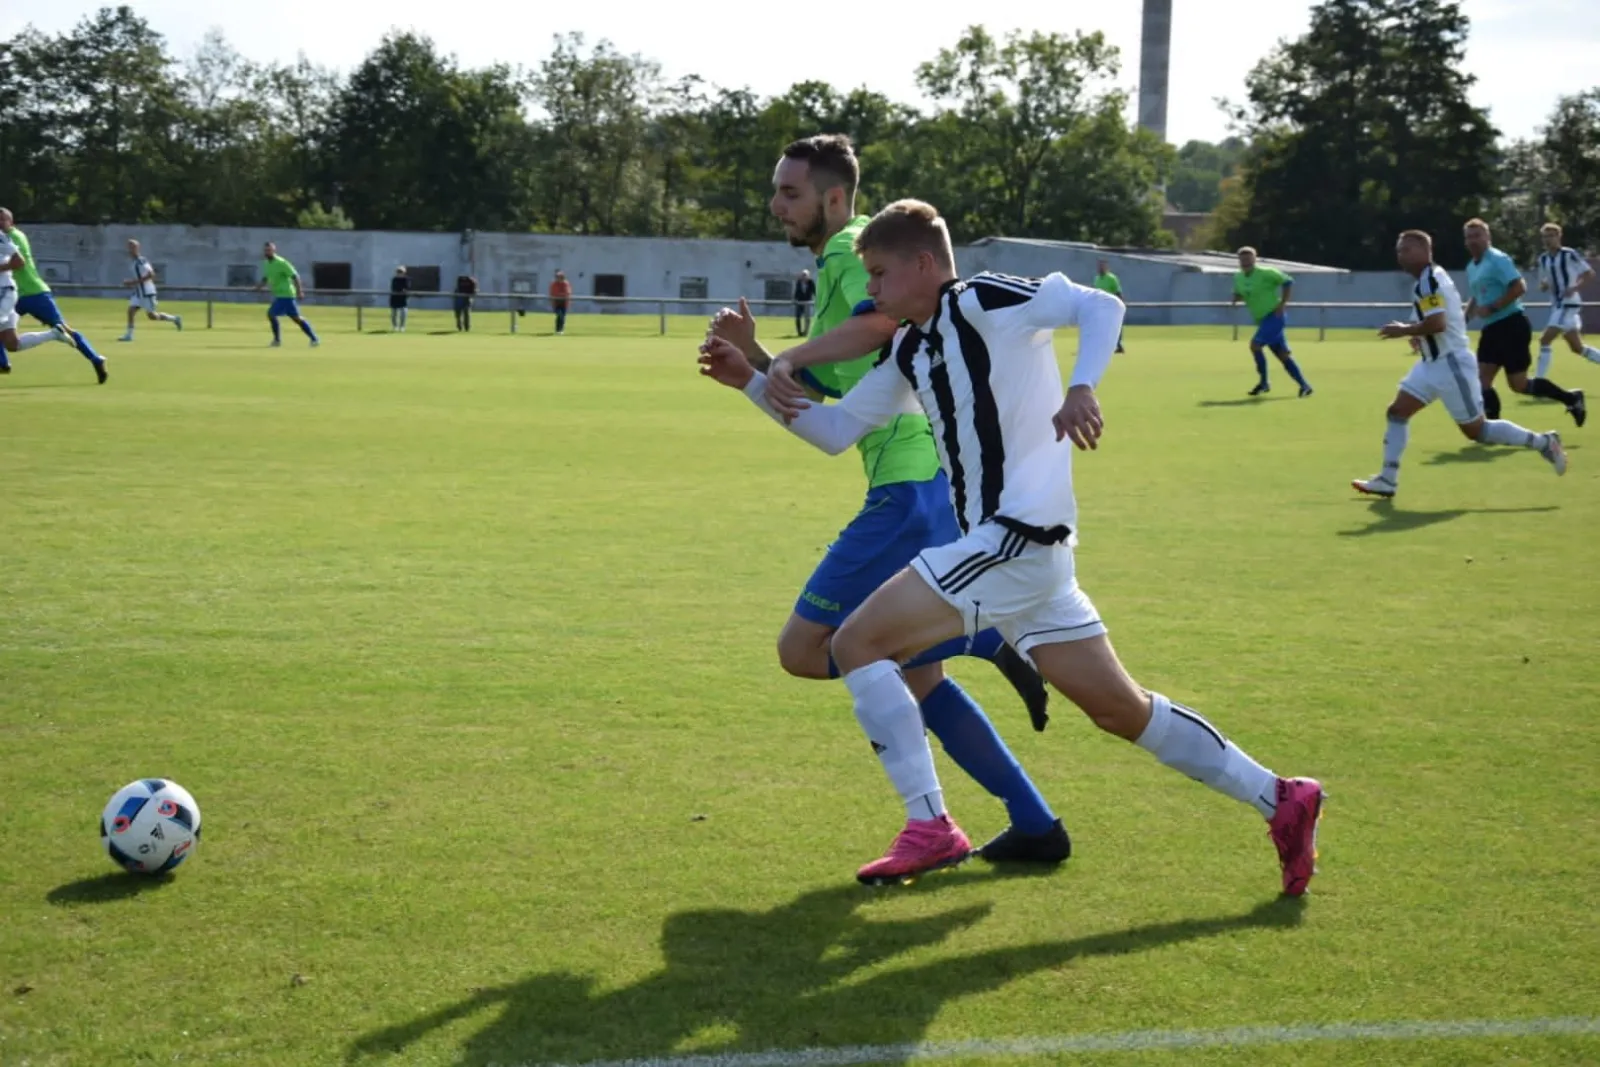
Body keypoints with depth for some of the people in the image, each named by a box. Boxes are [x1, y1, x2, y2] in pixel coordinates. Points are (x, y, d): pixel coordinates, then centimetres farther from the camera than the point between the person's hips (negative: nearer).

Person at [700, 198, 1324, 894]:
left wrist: (1081, 389, -28)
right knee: (1121, 710, 11)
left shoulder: (983, 302, -8)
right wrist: (752, 381, 14)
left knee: (856, 645, -8)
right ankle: (1280, 801, 17)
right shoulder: (908, 352, 17)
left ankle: (929, 826, -6)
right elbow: (836, 430, 21)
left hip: (1017, 535, -9)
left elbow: (1101, 305, -13)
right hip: (1007, 544, 9)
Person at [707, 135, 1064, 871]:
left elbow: (884, 317, -31)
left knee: (803, 650, -8)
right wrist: (751, 357, 8)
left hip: (914, 487, -10)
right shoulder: (836, 267, 23)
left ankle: (987, 639, -9)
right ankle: (1034, 826, 17)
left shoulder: (852, 249, -7)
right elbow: (812, 396, 24)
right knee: (915, 674, 15)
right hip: (930, 485, 10)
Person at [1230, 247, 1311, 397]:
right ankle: (1304, 385, 11)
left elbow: (1288, 281, -9)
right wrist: (1236, 298, -5)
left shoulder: (1265, 273, -13)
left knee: (1255, 345, -19)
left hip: (1274, 317, -7)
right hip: (1263, 320, 7)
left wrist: (1282, 304, -14)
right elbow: (1238, 294, 20)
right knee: (1283, 355, 5)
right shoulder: (1238, 278, 6)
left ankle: (1264, 383, -7)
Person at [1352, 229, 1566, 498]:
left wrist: (1404, 330, -17)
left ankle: (1543, 442, 11)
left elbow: (1437, 324, -30)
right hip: (1434, 363, 10)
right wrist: (1417, 334, 15)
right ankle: (1387, 479, 3)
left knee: (1476, 430, -2)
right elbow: (1454, 316, 22)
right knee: (1397, 412, 2)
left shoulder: (1428, 282, -19)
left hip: (1450, 364, -10)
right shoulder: (1433, 278, 13)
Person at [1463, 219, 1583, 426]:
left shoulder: (1497, 259, -13)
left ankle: (1571, 399, 13)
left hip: (1511, 325, -9)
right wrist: (1465, 318, 13)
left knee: (1518, 384, -5)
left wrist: (1492, 308, -22)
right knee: (1482, 381, -2)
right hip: (1492, 328, 9)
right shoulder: (1471, 267, 15)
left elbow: (1519, 287, -22)